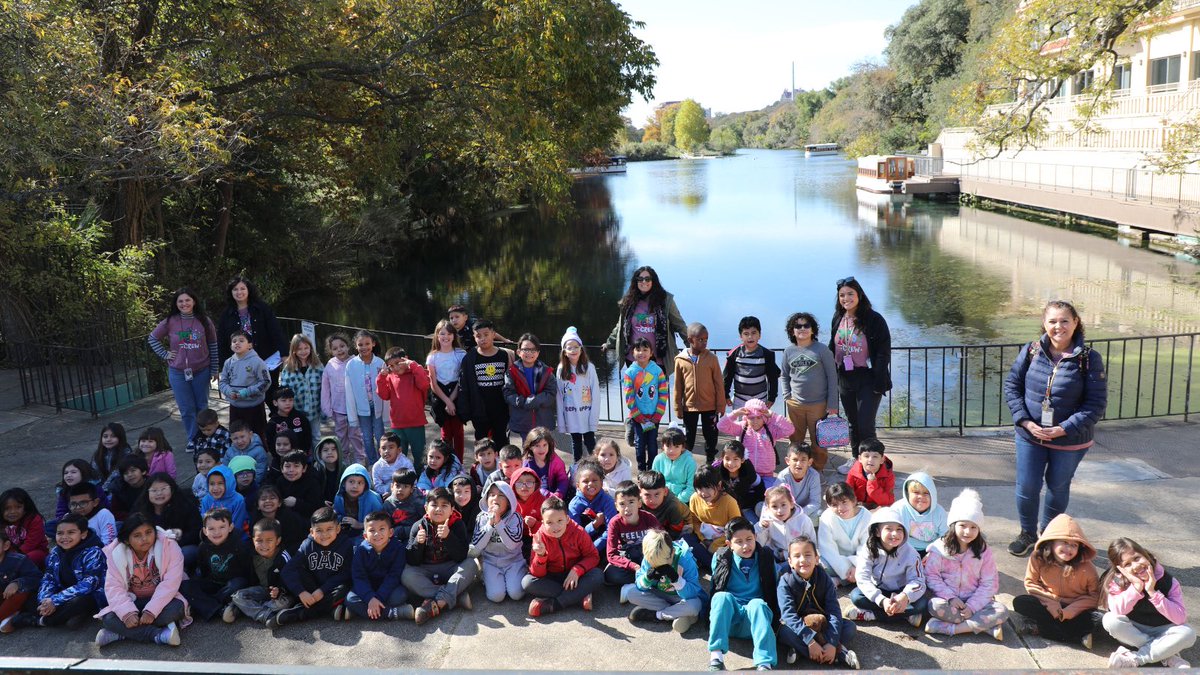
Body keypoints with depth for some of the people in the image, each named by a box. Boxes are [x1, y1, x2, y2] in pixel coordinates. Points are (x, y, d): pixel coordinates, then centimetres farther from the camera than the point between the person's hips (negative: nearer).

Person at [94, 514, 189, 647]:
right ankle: (160, 635, -30)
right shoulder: (116, 553, -9)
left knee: (176, 608, -33)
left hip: (160, 600, -2)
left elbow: (170, 583, -22)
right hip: (132, 601, 2)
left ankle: (122, 633, -23)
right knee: (109, 619, -26)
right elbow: (113, 587, -15)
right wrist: (128, 612, -31)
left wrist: (151, 611, -32)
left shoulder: (169, 546, -17)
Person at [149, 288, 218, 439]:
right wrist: (165, 354, -1)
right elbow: (153, 338, 10)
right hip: (178, 373, 0)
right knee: (187, 410, 3)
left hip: (201, 371, 0)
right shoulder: (170, 322, -4)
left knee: (202, 407, 11)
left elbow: (213, 345, 2)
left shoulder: (204, 321, -3)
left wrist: (214, 369, 2)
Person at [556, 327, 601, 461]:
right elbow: (559, 396, 1)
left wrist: (594, 418, -11)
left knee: (590, 444, 5)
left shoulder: (589, 368, -7)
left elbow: (596, 395, -7)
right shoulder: (561, 370, 0)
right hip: (571, 418, 2)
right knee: (576, 445, 13)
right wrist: (561, 423, -1)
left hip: (587, 415, -2)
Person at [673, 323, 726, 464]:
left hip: (710, 406, 0)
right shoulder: (680, 360, -6)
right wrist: (678, 408, 1)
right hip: (689, 406, 0)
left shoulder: (711, 358, -7)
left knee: (711, 436, 12)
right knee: (688, 437, 14)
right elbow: (678, 386, 0)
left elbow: (719, 383, -3)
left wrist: (721, 405, -3)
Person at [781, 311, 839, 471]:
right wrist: (787, 397, 6)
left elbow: (832, 377, -3)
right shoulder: (789, 351, 5)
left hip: (818, 404, -3)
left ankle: (817, 470, 20)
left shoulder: (822, 350, -4)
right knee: (795, 440, 10)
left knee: (818, 442, 4)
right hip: (795, 404, 3)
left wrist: (832, 404, -5)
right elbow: (785, 376, 18)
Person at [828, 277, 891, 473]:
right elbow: (832, 349, 14)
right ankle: (857, 460, 32)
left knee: (866, 425, -5)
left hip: (867, 380, -6)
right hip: (844, 380, 6)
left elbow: (883, 352, -12)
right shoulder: (838, 319, 5)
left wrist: (879, 382, -17)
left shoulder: (874, 319, -12)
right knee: (852, 423, 17)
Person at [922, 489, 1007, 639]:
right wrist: (950, 597, -20)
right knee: (936, 606, -34)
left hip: (975, 600, 2)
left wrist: (971, 606, -16)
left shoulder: (984, 551, -2)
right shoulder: (940, 548, -7)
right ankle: (987, 626, -23)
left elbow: (989, 583, -5)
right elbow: (931, 575, -8)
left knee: (1002, 612, -23)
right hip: (947, 598, -2)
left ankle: (948, 627, -27)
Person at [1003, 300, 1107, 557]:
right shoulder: (1031, 351, -8)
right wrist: (1025, 421, -12)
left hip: (1070, 440, -1)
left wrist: (1063, 429, -19)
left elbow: (1096, 404, -12)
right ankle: (1027, 533, 32)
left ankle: (1047, 531, 41)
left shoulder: (1089, 359, -14)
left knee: (1058, 487, 17)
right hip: (1030, 436, 1)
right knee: (1027, 487, 7)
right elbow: (1012, 385, -1)